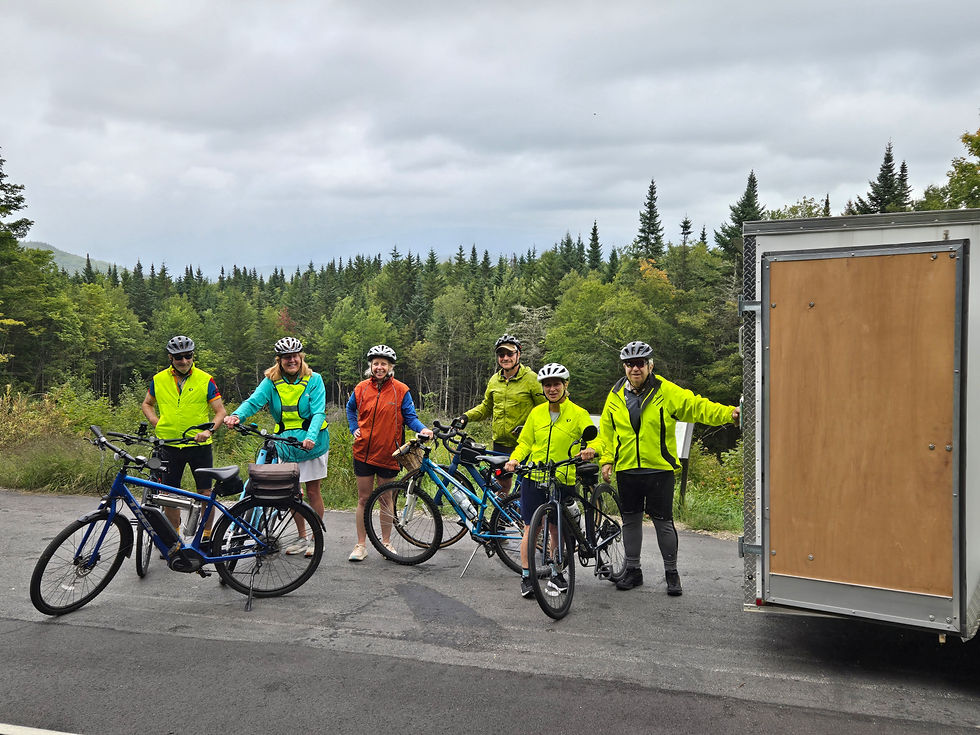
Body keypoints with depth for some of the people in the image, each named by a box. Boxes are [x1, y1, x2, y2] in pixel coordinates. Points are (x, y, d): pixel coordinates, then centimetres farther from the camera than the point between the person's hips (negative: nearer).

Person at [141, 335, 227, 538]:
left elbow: (220, 411, -2)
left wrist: (209, 430, -18)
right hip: (169, 445, 2)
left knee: (205, 492, 4)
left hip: (200, 445, -1)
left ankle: (207, 534, 19)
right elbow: (147, 404, 20)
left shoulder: (205, 380, -3)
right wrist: (156, 422, 2)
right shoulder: (159, 380, 3)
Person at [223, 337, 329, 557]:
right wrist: (237, 415, -37)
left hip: (312, 442, -3)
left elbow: (318, 412, -16)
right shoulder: (271, 381, -1)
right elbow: (254, 401, -15)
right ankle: (302, 538, 24)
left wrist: (311, 437, -33)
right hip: (285, 442, 4)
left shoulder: (314, 380, -8)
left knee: (312, 491, 2)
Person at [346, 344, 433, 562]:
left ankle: (385, 542, 24)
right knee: (364, 499, 7)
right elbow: (350, 408, 21)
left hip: (388, 453, -1)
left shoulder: (400, 390, -5)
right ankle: (361, 545, 16)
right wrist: (354, 429, 9)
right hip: (363, 452, 1)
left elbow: (410, 416, -2)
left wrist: (422, 429, -21)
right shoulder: (361, 388, 2)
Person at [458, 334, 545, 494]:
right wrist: (467, 416, 5)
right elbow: (486, 407, 20)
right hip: (500, 442, 5)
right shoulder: (495, 380, 9)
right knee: (502, 483, 13)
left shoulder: (531, 378, -8)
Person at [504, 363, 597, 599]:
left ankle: (556, 574, 25)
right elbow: (525, 442, 11)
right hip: (533, 478, 1)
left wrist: (590, 449, -32)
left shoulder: (579, 414, 0)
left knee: (557, 530, 8)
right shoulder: (536, 413, 8)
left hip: (562, 480, -1)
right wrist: (514, 459, -7)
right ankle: (526, 577, 10)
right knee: (530, 529, 1)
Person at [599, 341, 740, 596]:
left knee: (663, 522, 2)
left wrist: (728, 413, -23)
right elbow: (607, 431, 14)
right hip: (626, 470, 3)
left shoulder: (666, 391, -4)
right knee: (630, 520, 12)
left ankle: (671, 572, 17)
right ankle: (632, 570, 25)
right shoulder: (616, 396, 6)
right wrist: (606, 460, 7)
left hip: (659, 469, -3)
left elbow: (697, 406, -10)